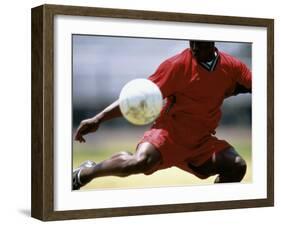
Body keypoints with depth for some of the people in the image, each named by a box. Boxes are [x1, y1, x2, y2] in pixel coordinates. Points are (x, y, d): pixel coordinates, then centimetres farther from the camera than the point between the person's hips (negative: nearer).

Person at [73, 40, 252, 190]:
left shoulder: (232, 67, -1)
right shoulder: (177, 65, -13)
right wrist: (98, 119, -20)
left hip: (202, 142, 4)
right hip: (170, 131, -4)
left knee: (237, 166, -19)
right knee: (140, 161, -31)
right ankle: (84, 173, -6)